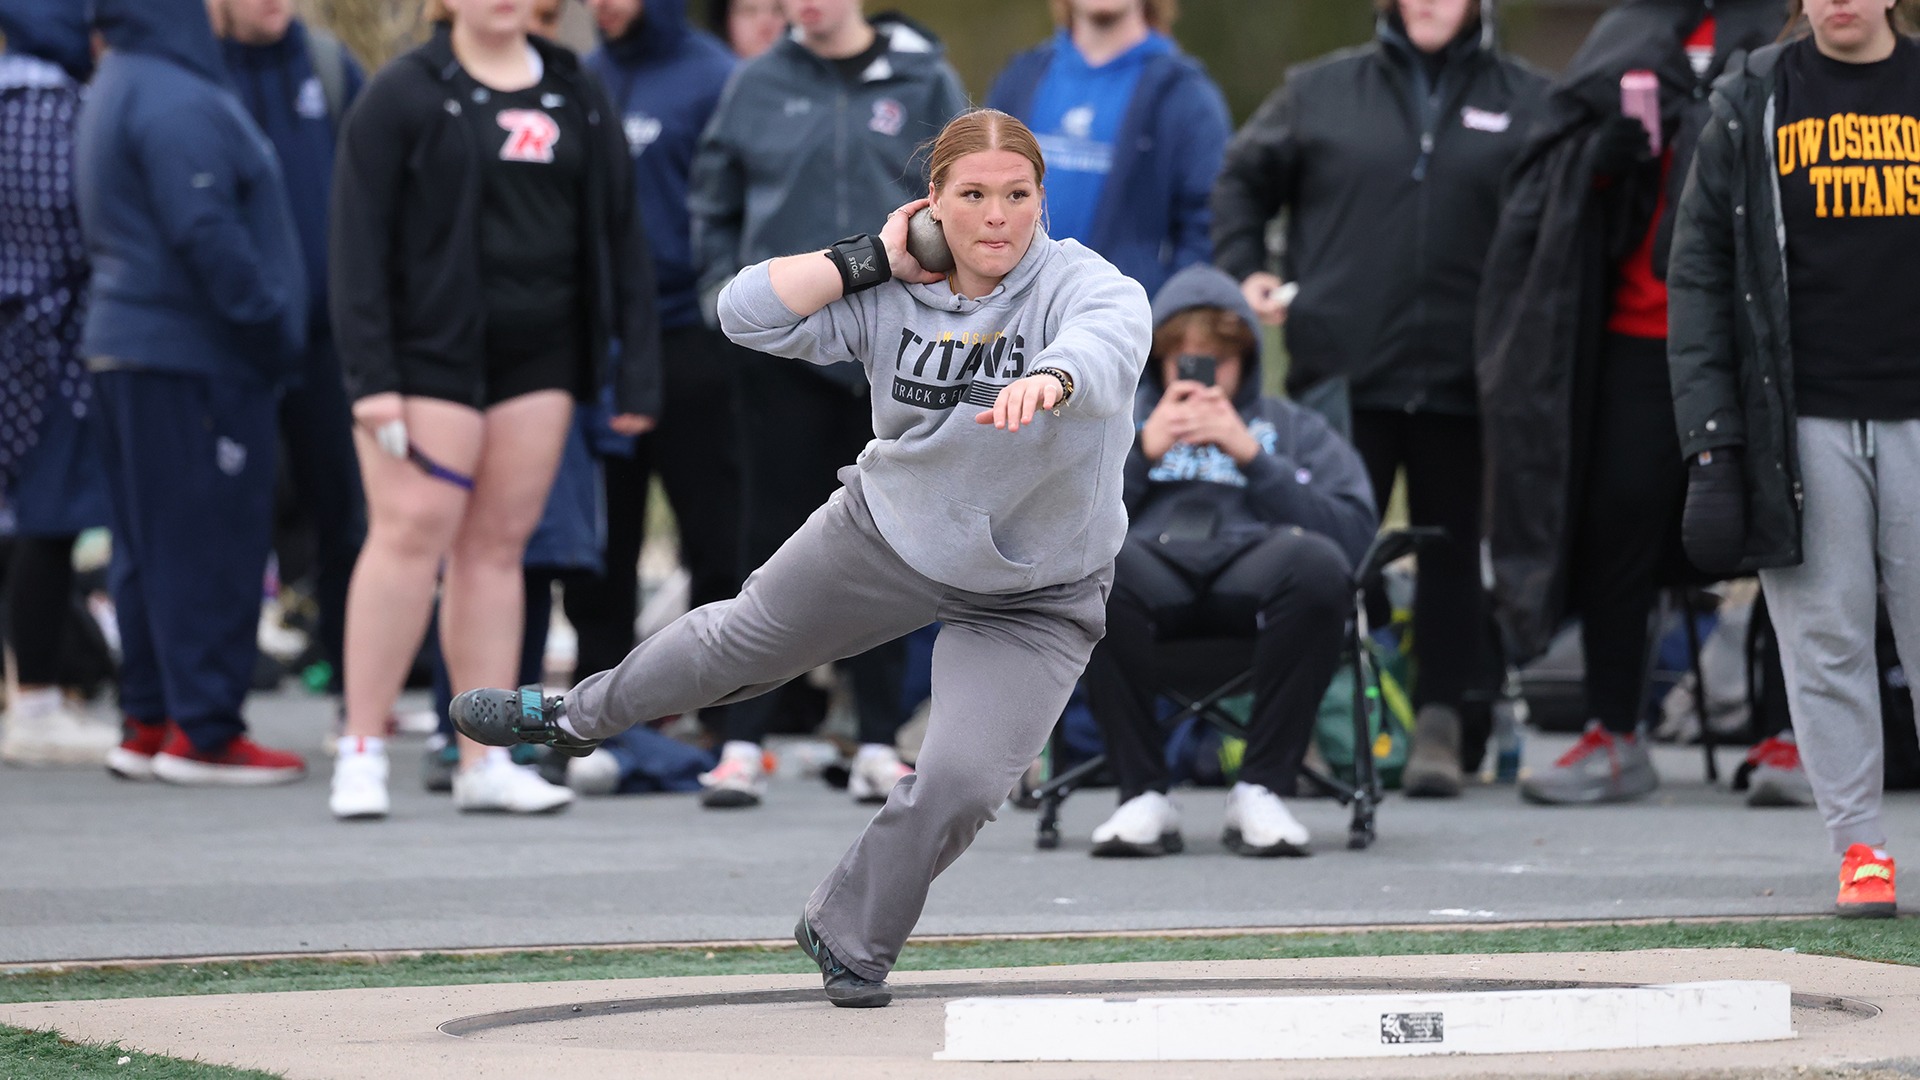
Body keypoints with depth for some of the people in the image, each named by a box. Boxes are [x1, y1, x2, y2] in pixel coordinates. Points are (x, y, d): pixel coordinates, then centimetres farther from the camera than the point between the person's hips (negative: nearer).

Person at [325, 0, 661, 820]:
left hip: (538, 354, 4)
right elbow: (359, 237, -7)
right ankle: (361, 752, -3)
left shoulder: (576, 97, 11)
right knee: (411, 535, -9)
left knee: (498, 544, 5)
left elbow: (619, 231, 12)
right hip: (432, 347, -4)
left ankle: (486, 760, 7)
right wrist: (370, 373, -14)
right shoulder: (405, 96, -3)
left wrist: (638, 370, 5)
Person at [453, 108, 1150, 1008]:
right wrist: (873, 258, -24)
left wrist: (1049, 380, -73)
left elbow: (1111, 338, -50)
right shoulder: (888, 293, -15)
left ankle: (849, 941, 13)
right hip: (888, 531, 3)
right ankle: (579, 715, 52)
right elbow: (748, 312, -20)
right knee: (745, 639, 23)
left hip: (1031, 600, -3)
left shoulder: (1077, 283, -26)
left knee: (960, 785, -14)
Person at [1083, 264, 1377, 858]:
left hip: (1251, 580, 0)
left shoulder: (1293, 428, 28)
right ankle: (1142, 794, -29)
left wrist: (1252, 457, 3)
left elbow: (1354, 533, 9)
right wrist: (1142, 453, 4)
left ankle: (1263, 791, -26)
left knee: (1316, 561, -37)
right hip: (1153, 568, 0)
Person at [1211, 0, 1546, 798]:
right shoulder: (1321, 91, 8)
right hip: (1343, 371, 0)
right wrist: (1242, 270, 5)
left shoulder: (1525, 103, 5)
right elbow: (1243, 180, 19)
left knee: (1453, 552, 5)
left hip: (1461, 380, 0)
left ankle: (1443, 727, 9)